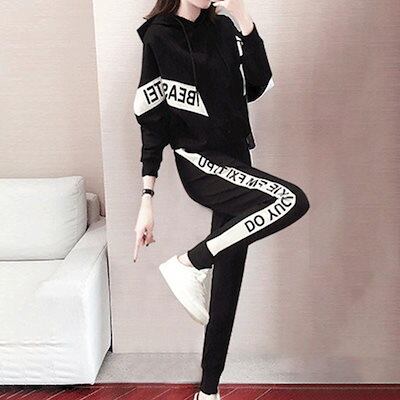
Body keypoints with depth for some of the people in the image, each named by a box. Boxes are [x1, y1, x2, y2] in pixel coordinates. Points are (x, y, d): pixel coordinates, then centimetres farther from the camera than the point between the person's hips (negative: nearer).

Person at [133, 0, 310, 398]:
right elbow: (151, 122, -6)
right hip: (198, 162, -6)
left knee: (227, 285, 6)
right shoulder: (159, 35, -3)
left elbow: (257, 86, 0)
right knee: (292, 200, -29)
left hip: (236, 162, 6)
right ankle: (187, 264, -16)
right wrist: (147, 200, -10)